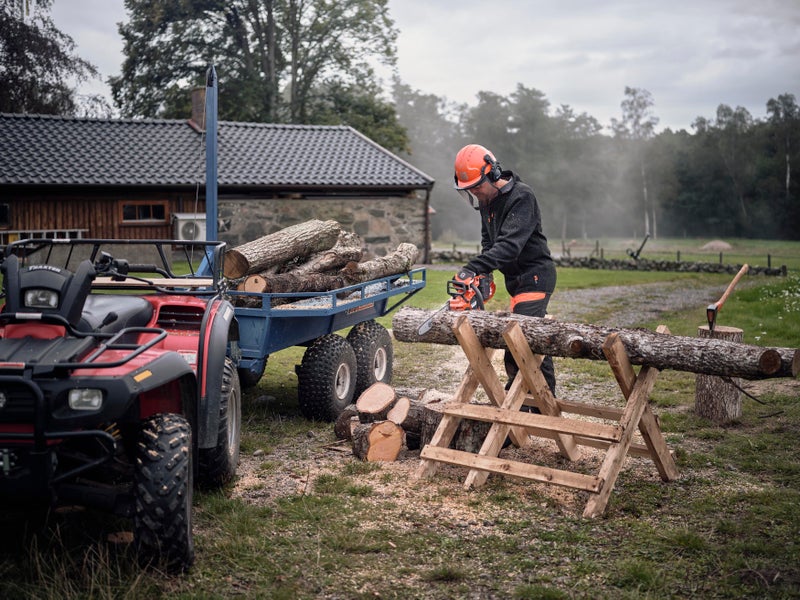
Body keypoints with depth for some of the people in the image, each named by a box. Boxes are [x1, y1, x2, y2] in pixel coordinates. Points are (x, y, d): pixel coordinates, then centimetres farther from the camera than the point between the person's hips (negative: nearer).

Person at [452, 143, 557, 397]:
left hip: (534, 276, -9)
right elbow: (488, 241, 17)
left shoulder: (522, 197, -18)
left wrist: (473, 268, -35)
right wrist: (484, 274, 1)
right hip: (516, 279, 9)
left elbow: (510, 244, -28)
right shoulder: (487, 200, 9)